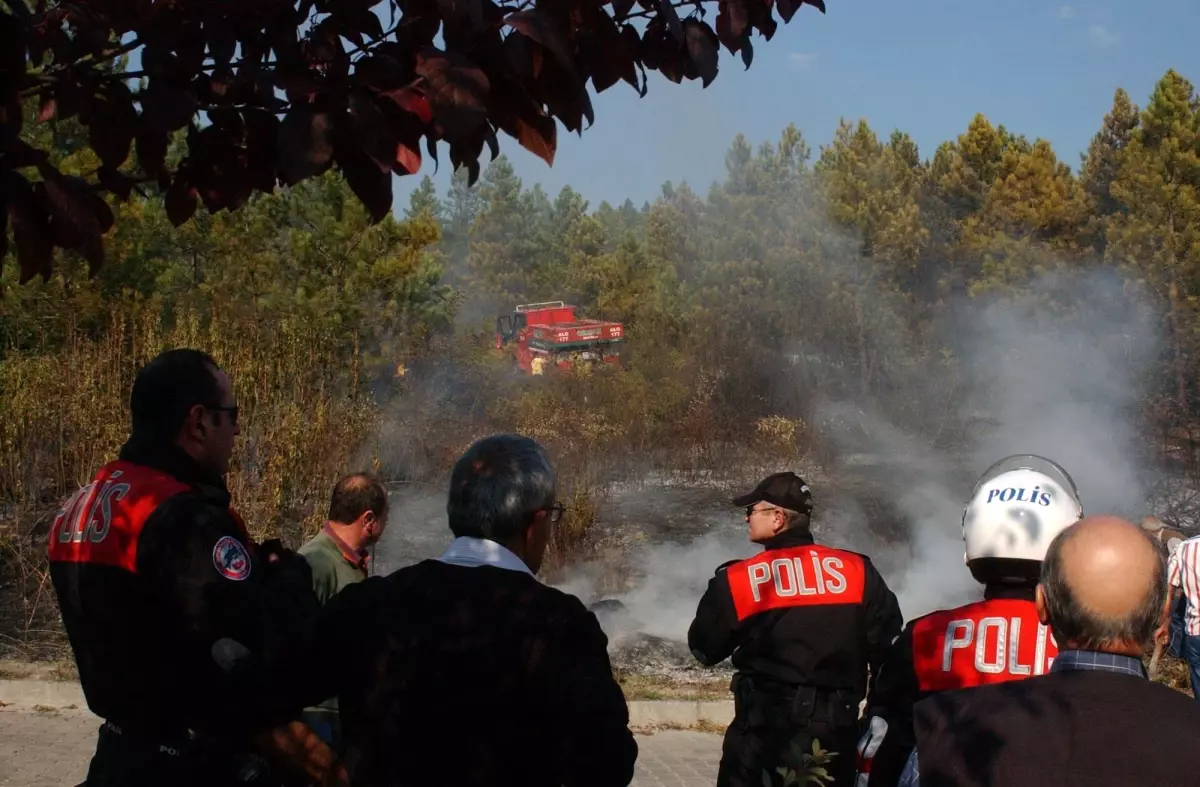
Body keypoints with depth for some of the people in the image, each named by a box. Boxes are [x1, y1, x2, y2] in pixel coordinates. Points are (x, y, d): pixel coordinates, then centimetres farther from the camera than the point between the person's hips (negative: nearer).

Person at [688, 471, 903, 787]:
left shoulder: (738, 579, -7)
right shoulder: (857, 571, -2)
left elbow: (705, 650, 5)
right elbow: (889, 647, 1)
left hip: (765, 729, -2)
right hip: (836, 727, 3)